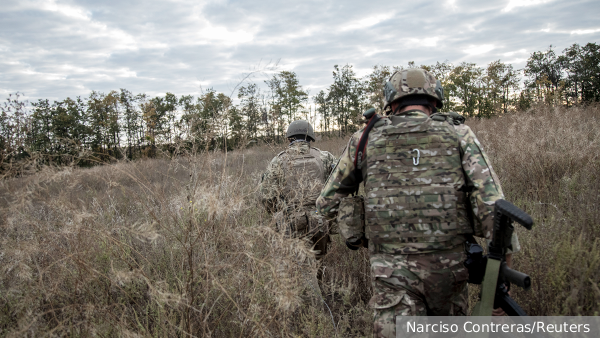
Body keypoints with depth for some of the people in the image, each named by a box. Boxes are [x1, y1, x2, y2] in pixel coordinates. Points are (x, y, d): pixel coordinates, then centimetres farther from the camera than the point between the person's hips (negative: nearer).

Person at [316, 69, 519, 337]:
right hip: (448, 264, 2)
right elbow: (491, 202, -6)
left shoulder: (366, 139, 6)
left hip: (392, 272, -1)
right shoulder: (458, 134, 5)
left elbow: (327, 203, 11)